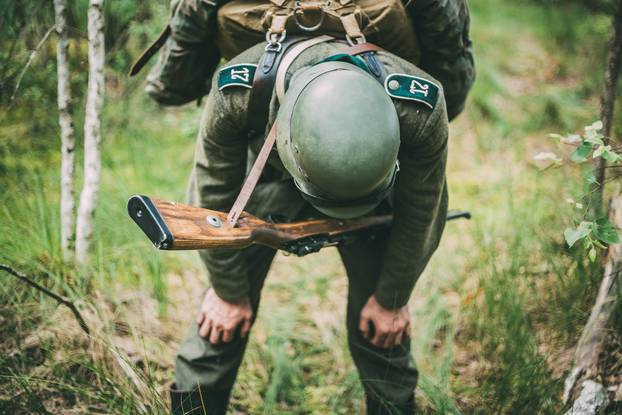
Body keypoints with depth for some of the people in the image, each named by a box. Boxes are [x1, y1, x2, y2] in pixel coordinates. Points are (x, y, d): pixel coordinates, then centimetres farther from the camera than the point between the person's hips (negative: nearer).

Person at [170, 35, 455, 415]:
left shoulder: (420, 109, -39)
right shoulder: (235, 95, -40)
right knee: (223, 318, -2)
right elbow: (217, 197, -21)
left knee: (380, 331, -1)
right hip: (267, 176, 0)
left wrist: (392, 299, -6)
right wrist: (228, 291, -8)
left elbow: (417, 213, -19)